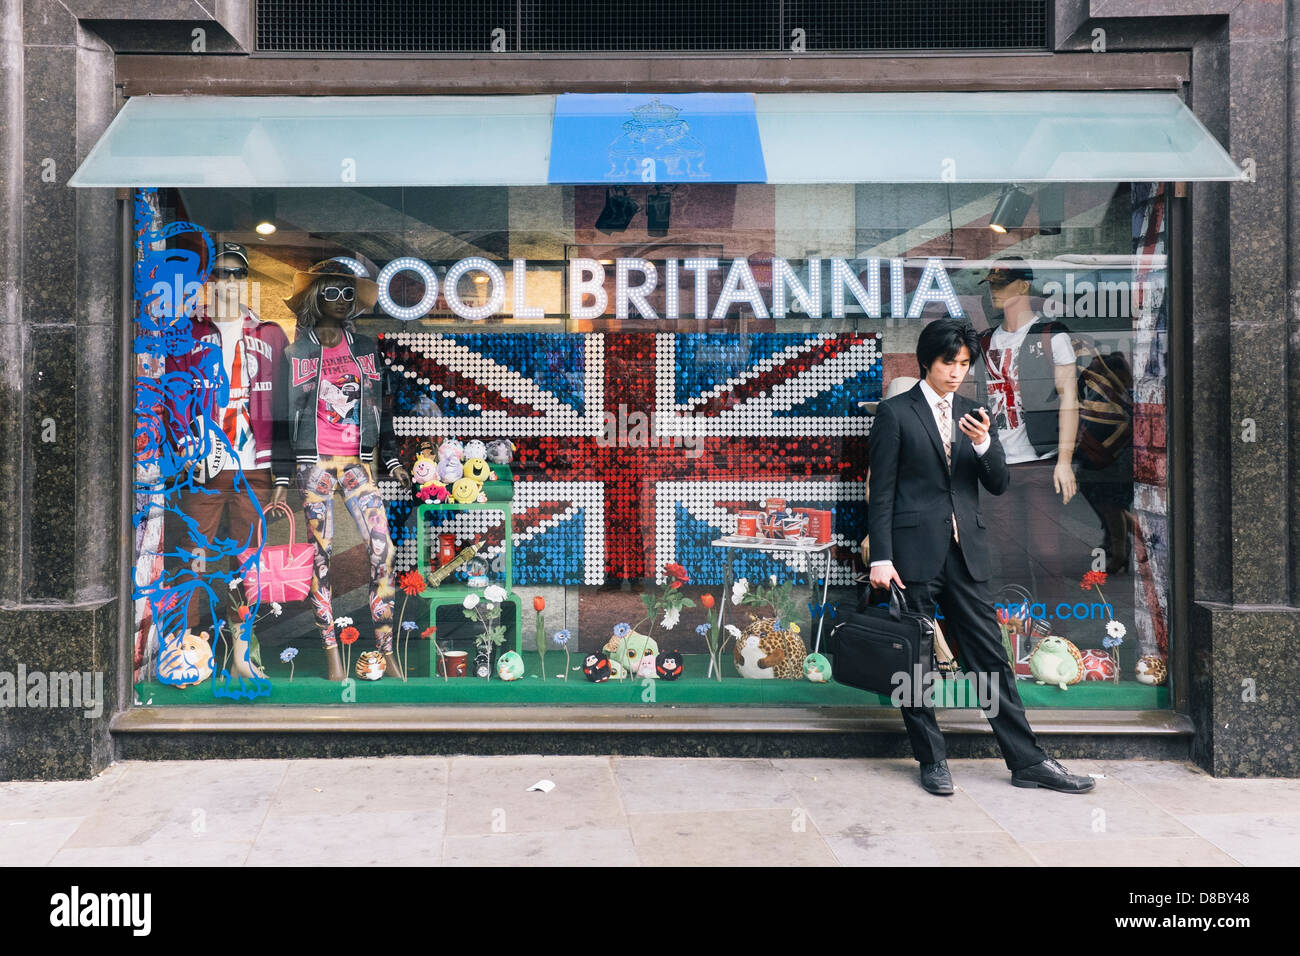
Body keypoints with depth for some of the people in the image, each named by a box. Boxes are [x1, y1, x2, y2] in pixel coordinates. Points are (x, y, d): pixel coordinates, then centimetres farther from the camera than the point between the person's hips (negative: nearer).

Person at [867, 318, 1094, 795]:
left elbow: (999, 485, 10)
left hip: (966, 552, 4)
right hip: (915, 552, -4)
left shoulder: (973, 415, 14)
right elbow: (882, 492, -4)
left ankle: (1027, 760, 14)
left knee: (991, 656, 7)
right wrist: (881, 557, -10)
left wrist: (983, 442, -10)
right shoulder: (895, 412, 0)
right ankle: (932, 760, 16)